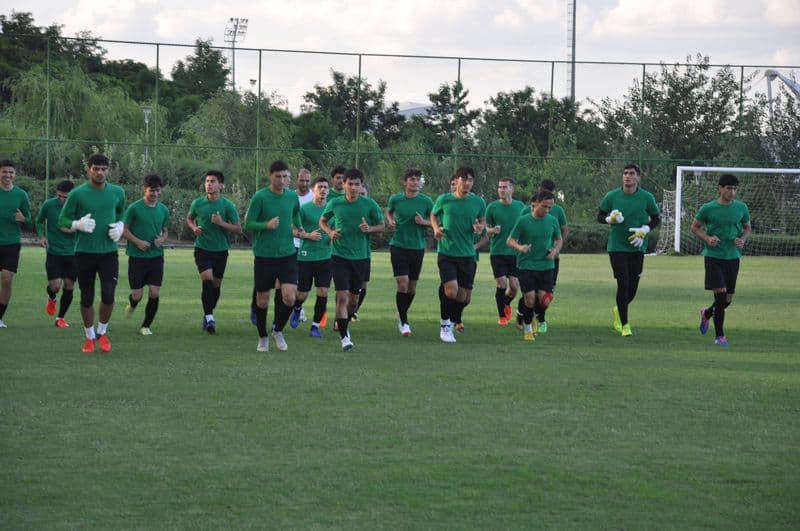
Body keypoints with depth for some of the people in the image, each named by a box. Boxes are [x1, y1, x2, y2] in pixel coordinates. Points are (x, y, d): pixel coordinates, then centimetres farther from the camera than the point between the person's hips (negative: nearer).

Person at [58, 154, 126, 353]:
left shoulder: (117, 192, 2)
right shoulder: (77, 194, -7)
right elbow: (62, 220, 0)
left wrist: (120, 226, -1)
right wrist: (78, 224, -19)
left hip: (109, 252, 1)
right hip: (84, 252, -1)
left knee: (108, 295, -10)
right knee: (86, 298, 6)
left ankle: (102, 332, 14)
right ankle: (89, 337, 24)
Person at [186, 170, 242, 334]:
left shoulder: (228, 205, -7)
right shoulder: (198, 203, -2)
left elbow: (238, 229, -6)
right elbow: (189, 219, 17)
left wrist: (221, 223, -20)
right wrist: (194, 228, -5)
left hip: (221, 250, 1)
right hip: (202, 248, -1)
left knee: (216, 284, 10)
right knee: (207, 279, -19)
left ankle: (208, 316, 29)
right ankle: (209, 317, -17)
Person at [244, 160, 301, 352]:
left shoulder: (292, 196, 4)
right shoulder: (260, 197, -9)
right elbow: (248, 224, -8)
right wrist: (267, 225, -22)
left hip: (287, 255, 2)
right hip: (264, 255, -2)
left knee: (289, 297, -11)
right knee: (262, 299, 5)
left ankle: (278, 330, 14)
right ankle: (263, 337, 26)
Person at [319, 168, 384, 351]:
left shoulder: (369, 204, -4)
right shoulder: (335, 204, -3)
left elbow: (382, 226, 5)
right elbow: (322, 221, 14)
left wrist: (370, 229, -16)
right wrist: (330, 232, -7)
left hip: (361, 256, 2)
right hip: (339, 256, -2)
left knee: (354, 298, 12)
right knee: (342, 296, -12)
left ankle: (344, 324, 39)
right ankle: (344, 336, -8)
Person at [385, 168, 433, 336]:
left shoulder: (426, 201, -2)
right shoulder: (395, 199, -2)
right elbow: (388, 212, 18)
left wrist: (424, 222, -14)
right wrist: (390, 221, -2)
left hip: (417, 247, 2)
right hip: (398, 246, -2)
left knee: (412, 286, 9)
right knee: (402, 283, -13)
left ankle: (403, 316, 31)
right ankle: (404, 322, -6)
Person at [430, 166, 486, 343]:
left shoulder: (478, 202, 2)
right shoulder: (444, 200, -2)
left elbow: (483, 221, 16)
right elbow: (433, 215, 15)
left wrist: (480, 228, -7)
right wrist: (436, 228, -4)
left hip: (468, 255, 3)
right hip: (447, 253, -3)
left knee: (464, 296, 6)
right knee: (451, 290, -19)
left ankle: (452, 321, 34)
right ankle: (445, 325, 4)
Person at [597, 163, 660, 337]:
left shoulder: (647, 198, -1)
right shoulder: (612, 196, -2)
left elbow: (656, 218, 9)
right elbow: (600, 216, 8)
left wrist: (644, 230, -8)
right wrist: (610, 219, -14)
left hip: (637, 247, 2)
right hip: (617, 247, -2)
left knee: (633, 287, 5)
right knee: (623, 284, -9)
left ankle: (618, 310, 35)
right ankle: (624, 324, 1)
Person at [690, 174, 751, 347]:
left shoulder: (741, 208, 2)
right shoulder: (708, 208, -7)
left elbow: (747, 228, 15)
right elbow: (695, 227, 5)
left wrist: (743, 239, -6)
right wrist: (707, 238, -13)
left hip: (733, 256, 4)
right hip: (713, 256, -4)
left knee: (728, 299, 9)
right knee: (720, 293, -13)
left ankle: (706, 313, 41)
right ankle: (719, 335, -2)